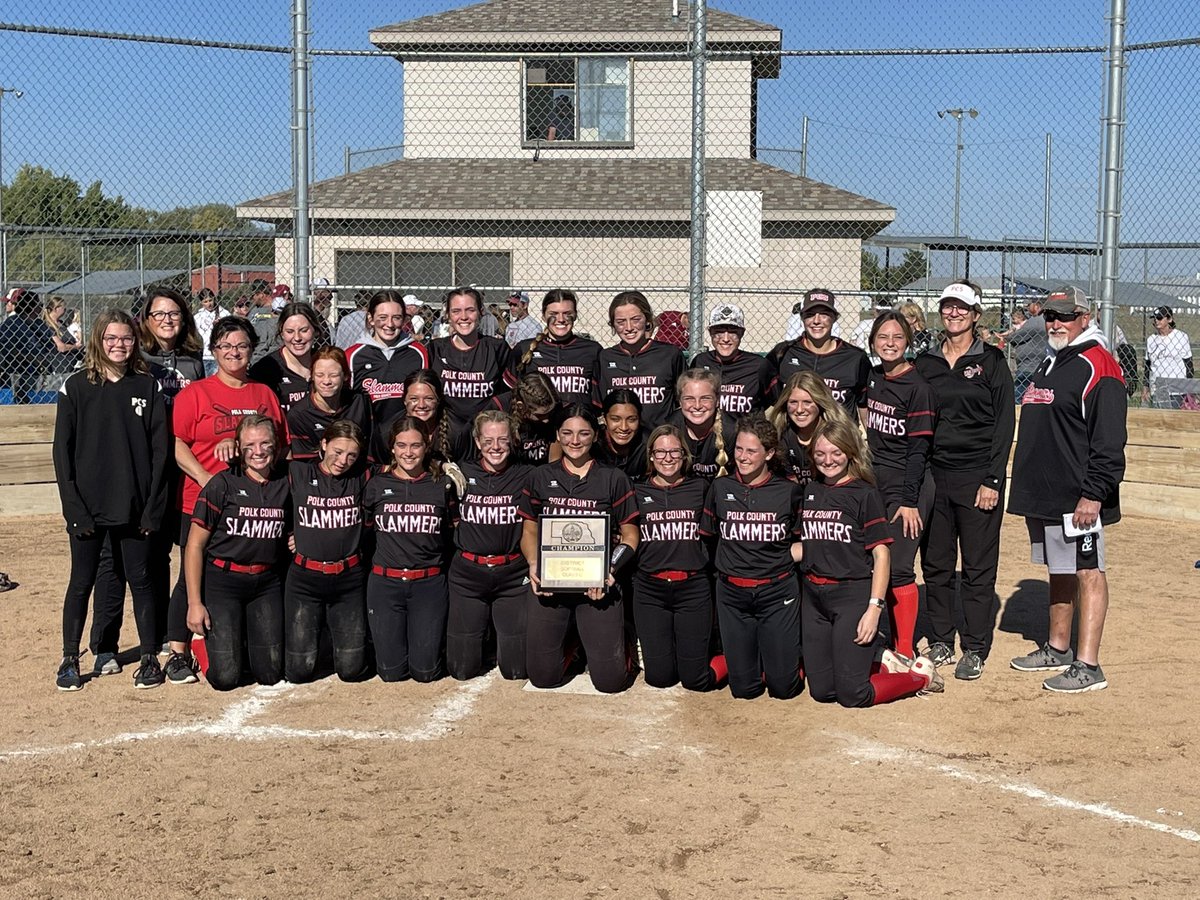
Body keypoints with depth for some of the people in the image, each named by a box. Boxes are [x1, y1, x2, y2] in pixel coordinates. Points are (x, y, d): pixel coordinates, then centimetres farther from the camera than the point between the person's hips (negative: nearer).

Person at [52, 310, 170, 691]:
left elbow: (160, 450, 2)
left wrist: (153, 508, -5)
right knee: (81, 582, 8)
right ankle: (70, 660, 19)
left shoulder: (148, 387, 3)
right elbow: (62, 451, -1)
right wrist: (75, 508, -8)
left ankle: (150, 657, 17)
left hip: (135, 508, 1)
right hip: (87, 508, 0)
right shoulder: (76, 387, 0)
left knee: (141, 580, 7)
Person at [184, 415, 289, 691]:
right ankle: (202, 640, 26)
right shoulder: (222, 485, -9)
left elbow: (291, 531, 18)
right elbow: (195, 545, -7)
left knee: (270, 674, 2)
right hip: (222, 582, -3)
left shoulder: (287, 482, 1)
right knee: (226, 678, -7)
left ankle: (245, 636, 33)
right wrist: (194, 603, -10)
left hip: (267, 583, 3)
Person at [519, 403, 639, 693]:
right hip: (548, 582, 2)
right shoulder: (540, 477, 10)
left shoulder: (613, 479, 5)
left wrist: (611, 569, -13)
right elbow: (529, 530, 13)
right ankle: (568, 643, 32)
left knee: (610, 680, -5)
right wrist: (533, 565, -8)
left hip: (598, 585, -1)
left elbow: (630, 535, 5)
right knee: (543, 676, 0)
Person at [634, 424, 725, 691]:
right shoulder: (637, 492, 8)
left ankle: (731, 658, 28)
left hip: (693, 588, -1)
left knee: (695, 680, -1)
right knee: (659, 677, 1)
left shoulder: (700, 489, 7)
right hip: (650, 589, 1)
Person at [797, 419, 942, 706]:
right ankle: (882, 665, 27)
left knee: (851, 694, -7)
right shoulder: (810, 492, 10)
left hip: (853, 595, -6)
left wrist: (874, 607, -16)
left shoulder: (864, 494, -7)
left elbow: (880, 554, -9)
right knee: (821, 690, 6)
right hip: (814, 596, 6)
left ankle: (921, 675, 15)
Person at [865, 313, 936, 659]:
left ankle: (905, 652, 1)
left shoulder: (917, 387, -12)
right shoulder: (873, 378, 9)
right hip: (875, 485, 7)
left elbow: (918, 449, -14)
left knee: (897, 568, -8)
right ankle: (888, 639, 21)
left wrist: (909, 500, -17)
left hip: (906, 489, -7)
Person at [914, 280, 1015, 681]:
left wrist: (992, 480, -10)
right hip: (932, 475, 4)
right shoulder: (925, 362, 11)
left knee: (979, 566, 1)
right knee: (935, 564, 8)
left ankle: (975, 649, 9)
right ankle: (940, 642, 19)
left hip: (976, 477, -4)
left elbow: (1004, 424, -4)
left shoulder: (992, 361, 0)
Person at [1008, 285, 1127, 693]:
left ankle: (1088, 666, -5)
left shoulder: (1098, 367, -11)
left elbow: (1109, 441, -17)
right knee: (1059, 571, 17)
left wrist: (1093, 494, -22)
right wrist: (1030, 485, 21)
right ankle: (1058, 648, 28)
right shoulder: (1048, 365, 18)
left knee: (1088, 572, -6)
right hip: (1043, 493, 9)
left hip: (1078, 496, -9)